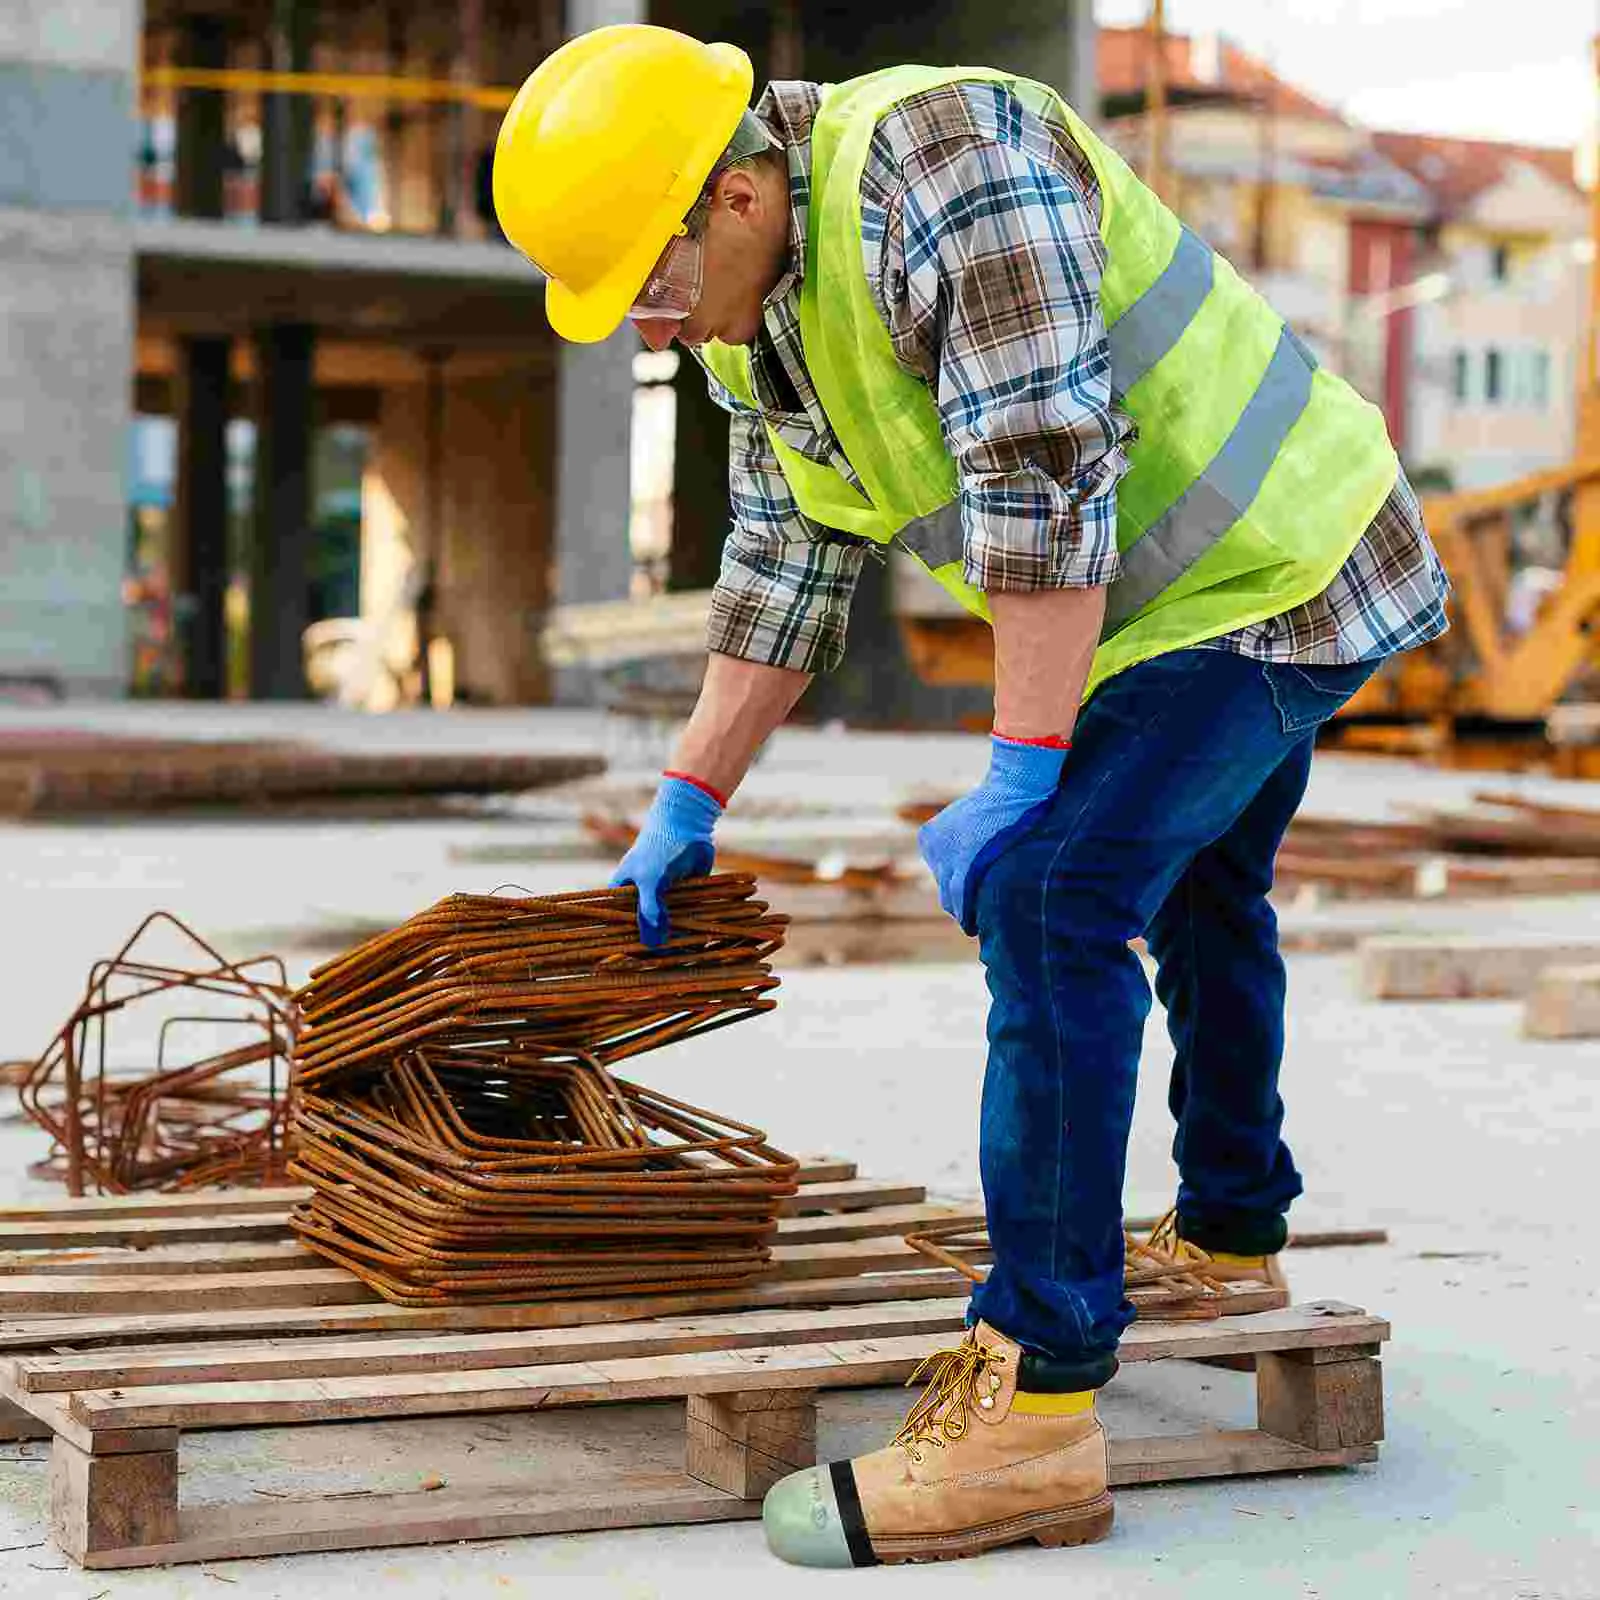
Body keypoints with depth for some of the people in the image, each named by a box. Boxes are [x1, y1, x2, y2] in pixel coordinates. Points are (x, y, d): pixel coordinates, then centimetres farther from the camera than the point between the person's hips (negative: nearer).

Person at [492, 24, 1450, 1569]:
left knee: (1051, 901, -21)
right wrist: (686, 806, 9)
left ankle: (1034, 1411, -21)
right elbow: (783, 569, 10)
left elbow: (1047, 485, -31)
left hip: (1267, 569, -10)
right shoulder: (756, 315, 2)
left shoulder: (946, 164, -28)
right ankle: (1229, 1245, 47)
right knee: (1199, 898, 25)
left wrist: (1015, 782, -28)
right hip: (1249, 573, 10)